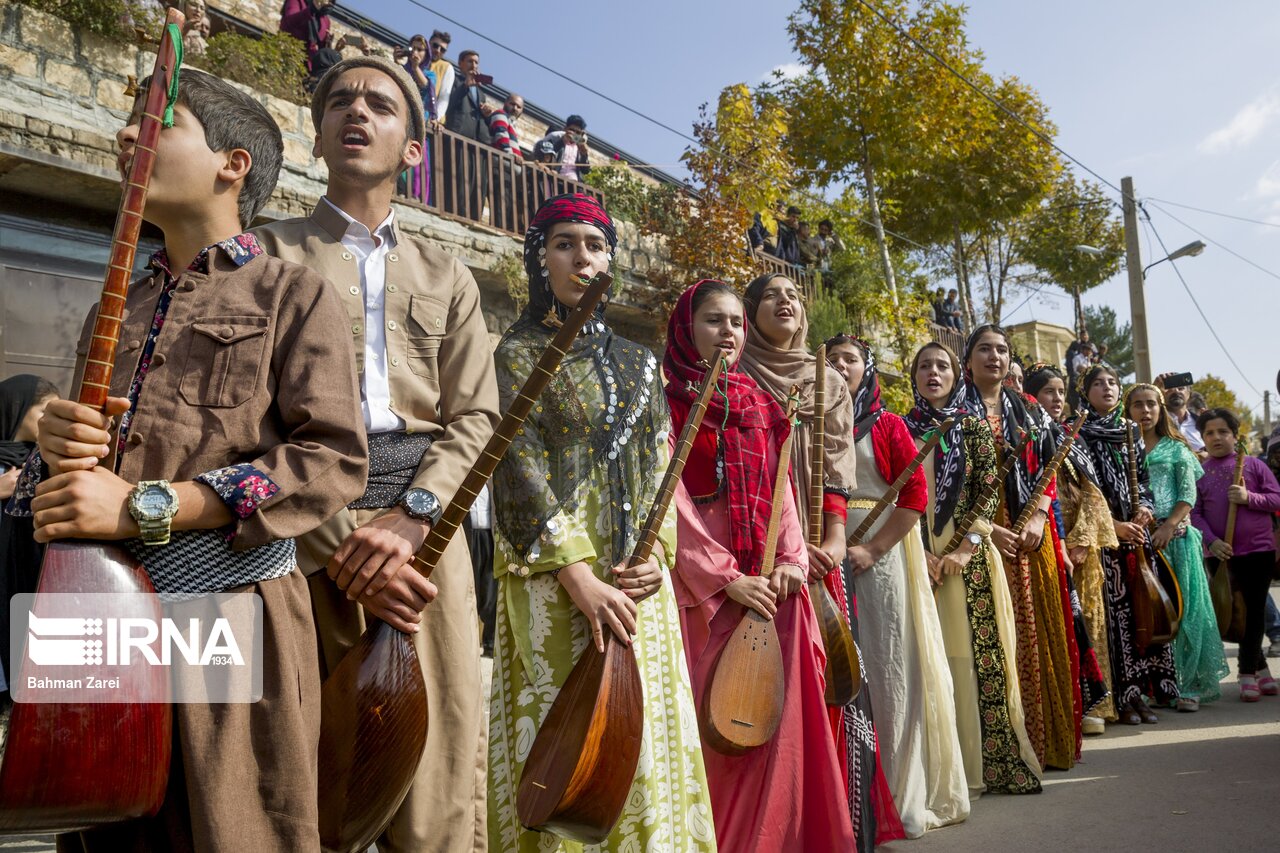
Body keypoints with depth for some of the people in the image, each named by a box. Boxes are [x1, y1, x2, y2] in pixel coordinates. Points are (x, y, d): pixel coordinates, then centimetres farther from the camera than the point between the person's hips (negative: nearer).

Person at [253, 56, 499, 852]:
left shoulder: (448, 277, 20)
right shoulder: (271, 253, 12)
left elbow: (475, 417, 9)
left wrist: (408, 518, -10)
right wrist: (341, 542, -11)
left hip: (422, 525, 2)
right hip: (301, 526, -1)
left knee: (437, 774, -2)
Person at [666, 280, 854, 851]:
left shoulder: (758, 404, 17)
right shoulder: (667, 401, 0)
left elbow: (779, 488, 12)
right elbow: (671, 501, -9)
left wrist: (791, 557, -6)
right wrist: (725, 579, -16)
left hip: (770, 576, 5)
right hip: (702, 580, -5)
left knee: (780, 712, 1)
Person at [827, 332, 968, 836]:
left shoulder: (887, 425, 3)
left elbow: (915, 493, -5)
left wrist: (874, 549, -14)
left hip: (883, 555, -2)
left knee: (890, 670, 0)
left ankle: (902, 794, 12)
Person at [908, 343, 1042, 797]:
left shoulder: (974, 426, 7)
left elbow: (989, 491, 0)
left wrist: (965, 548, -11)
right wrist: (920, 552, -8)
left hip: (969, 557, 0)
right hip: (919, 557, 0)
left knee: (974, 653, -1)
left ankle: (984, 760, 8)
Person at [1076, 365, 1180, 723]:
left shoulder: (1130, 431, 16)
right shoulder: (1079, 435, 0)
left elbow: (1143, 478, 17)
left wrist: (1143, 507, -3)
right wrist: (1113, 525, -13)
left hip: (1135, 532, 5)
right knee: (1115, 612, -6)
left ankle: (1141, 692, 11)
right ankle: (1123, 697, 0)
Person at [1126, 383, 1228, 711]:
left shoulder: (1176, 448, 10)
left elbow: (1188, 493, 1)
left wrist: (1169, 526, -12)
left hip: (1176, 535, -1)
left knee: (1182, 606, -3)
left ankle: (1187, 684, 3)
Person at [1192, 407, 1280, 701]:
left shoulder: (1253, 464, 3)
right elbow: (1194, 512, 0)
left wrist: (1249, 497, -17)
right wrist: (1211, 541, -14)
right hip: (1221, 554, 2)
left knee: (1254, 611, 0)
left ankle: (1247, 673, 9)